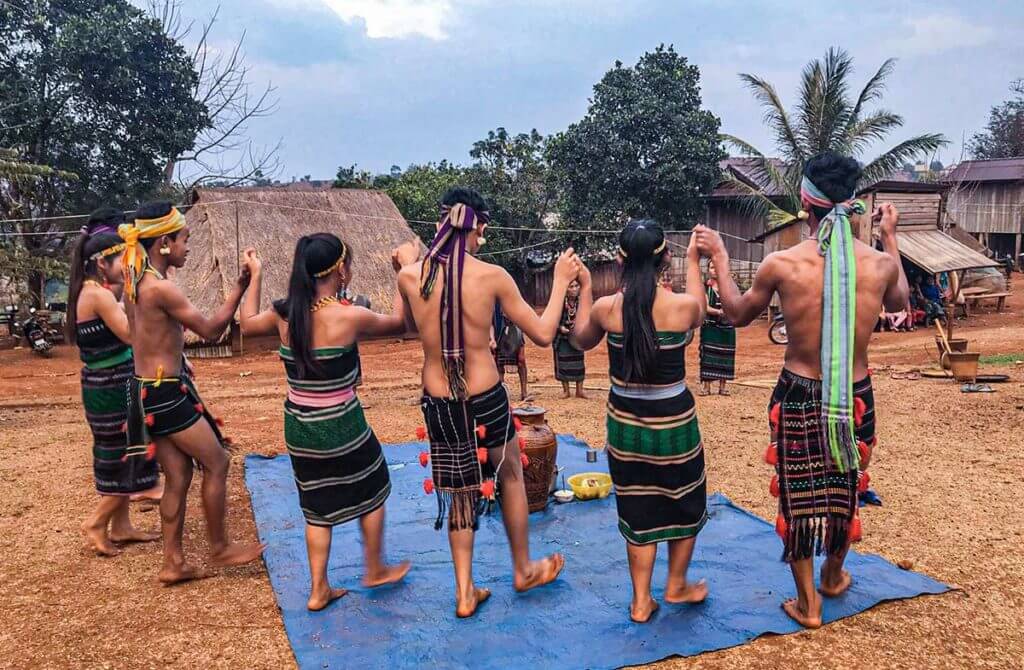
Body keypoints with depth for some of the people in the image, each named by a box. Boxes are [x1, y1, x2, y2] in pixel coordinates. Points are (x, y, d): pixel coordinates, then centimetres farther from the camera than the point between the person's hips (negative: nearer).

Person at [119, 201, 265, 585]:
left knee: (178, 477, 14)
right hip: (165, 394, -9)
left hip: (150, 392, 9)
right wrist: (240, 287, -10)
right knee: (216, 463, 4)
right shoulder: (161, 288, -20)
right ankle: (220, 548, 18)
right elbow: (211, 330, -15)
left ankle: (173, 563, 20)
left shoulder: (136, 282, 7)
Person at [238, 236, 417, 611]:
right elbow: (398, 323, -1)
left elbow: (247, 324, 16)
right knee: (371, 492, 20)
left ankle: (319, 590, 26)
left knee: (317, 507, 19)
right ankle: (375, 570, 34)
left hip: (298, 428, 5)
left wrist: (255, 276, 25)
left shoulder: (284, 314, -5)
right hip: (341, 427, -5)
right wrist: (408, 269, 7)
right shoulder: (350, 317, -19)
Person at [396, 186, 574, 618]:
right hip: (485, 398, -2)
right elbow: (543, 334, -7)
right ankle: (523, 570, 39)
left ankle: (465, 593, 24)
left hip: (437, 401, 3)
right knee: (510, 475, 22)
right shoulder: (491, 276, -15)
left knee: (459, 491, 18)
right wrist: (561, 280, 5)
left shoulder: (410, 276, -7)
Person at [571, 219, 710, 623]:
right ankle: (676, 585, 38)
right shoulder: (682, 305, -15)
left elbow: (581, 340, 11)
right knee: (685, 502, 22)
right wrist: (693, 263, 22)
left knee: (638, 509, 16)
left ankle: (641, 601, 24)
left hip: (625, 423, 2)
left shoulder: (605, 308, -11)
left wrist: (584, 288, 18)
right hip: (673, 420, -2)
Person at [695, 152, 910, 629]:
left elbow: (738, 314, 1)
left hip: (799, 394, -2)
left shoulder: (781, 264, -16)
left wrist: (719, 257, 10)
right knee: (845, 488, 22)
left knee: (798, 494, 13)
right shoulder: (880, 262, -10)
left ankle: (806, 601, 23)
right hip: (855, 395, 2)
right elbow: (898, 303, 15)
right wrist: (891, 237, 22)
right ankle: (834, 575, 44)